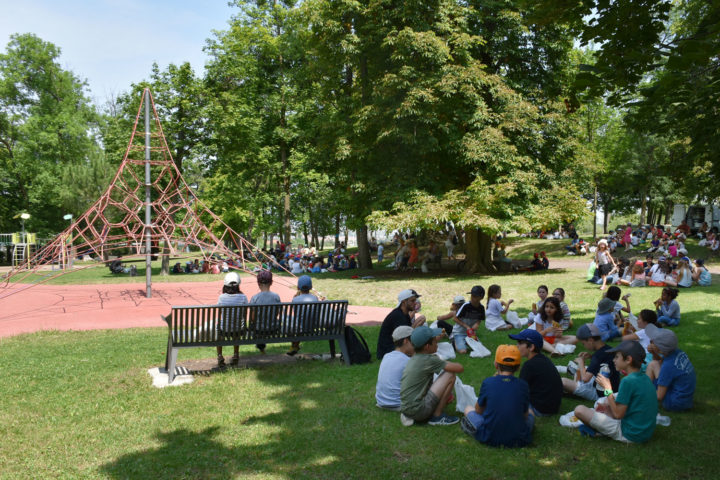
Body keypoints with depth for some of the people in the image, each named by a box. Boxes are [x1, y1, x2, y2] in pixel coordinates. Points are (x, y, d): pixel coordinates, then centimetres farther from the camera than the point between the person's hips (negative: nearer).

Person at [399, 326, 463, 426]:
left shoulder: (413, 358, 11)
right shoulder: (429, 360, -14)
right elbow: (459, 368, -13)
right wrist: (447, 364, 6)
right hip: (418, 410, -9)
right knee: (450, 375, -6)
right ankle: (437, 417, 1)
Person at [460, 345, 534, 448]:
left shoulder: (488, 382, -10)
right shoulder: (523, 385, -7)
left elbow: (478, 410, 6)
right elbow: (525, 414, 6)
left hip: (490, 439, -1)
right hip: (519, 440, 1)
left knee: (468, 409, 23)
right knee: (530, 413, 30)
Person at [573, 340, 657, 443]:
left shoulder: (628, 381, -21)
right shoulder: (645, 378, 6)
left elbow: (618, 414, -17)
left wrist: (607, 388, -11)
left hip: (630, 435, -9)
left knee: (579, 410, -13)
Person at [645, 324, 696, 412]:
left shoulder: (668, 366, -28)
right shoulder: (678, 352, -7)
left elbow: (659, 397, -21)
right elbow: (660, 361, 16)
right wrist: (653, 353, -5)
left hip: (675, 404, -8)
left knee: (652, 365, -7)